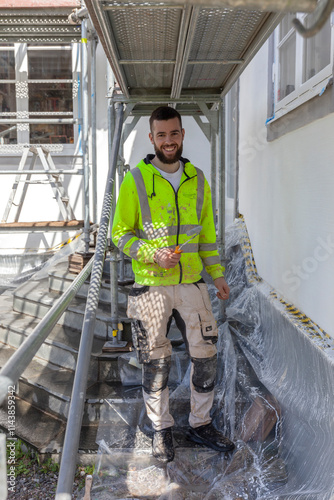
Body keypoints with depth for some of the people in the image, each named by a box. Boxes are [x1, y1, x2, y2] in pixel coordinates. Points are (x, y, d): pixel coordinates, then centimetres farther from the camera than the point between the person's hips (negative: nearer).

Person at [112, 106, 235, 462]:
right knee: (156, 363, 8)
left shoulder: (197, 179, 7)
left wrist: (217, 273, 11)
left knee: (206, 356, 8)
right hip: (151, 286, -3)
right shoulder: (135, 181, -5)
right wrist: (153, 255, -18)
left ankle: (200, 424, 30)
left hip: (191, 283, 4)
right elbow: (121, 234, -2)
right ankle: (161, 429, 29)